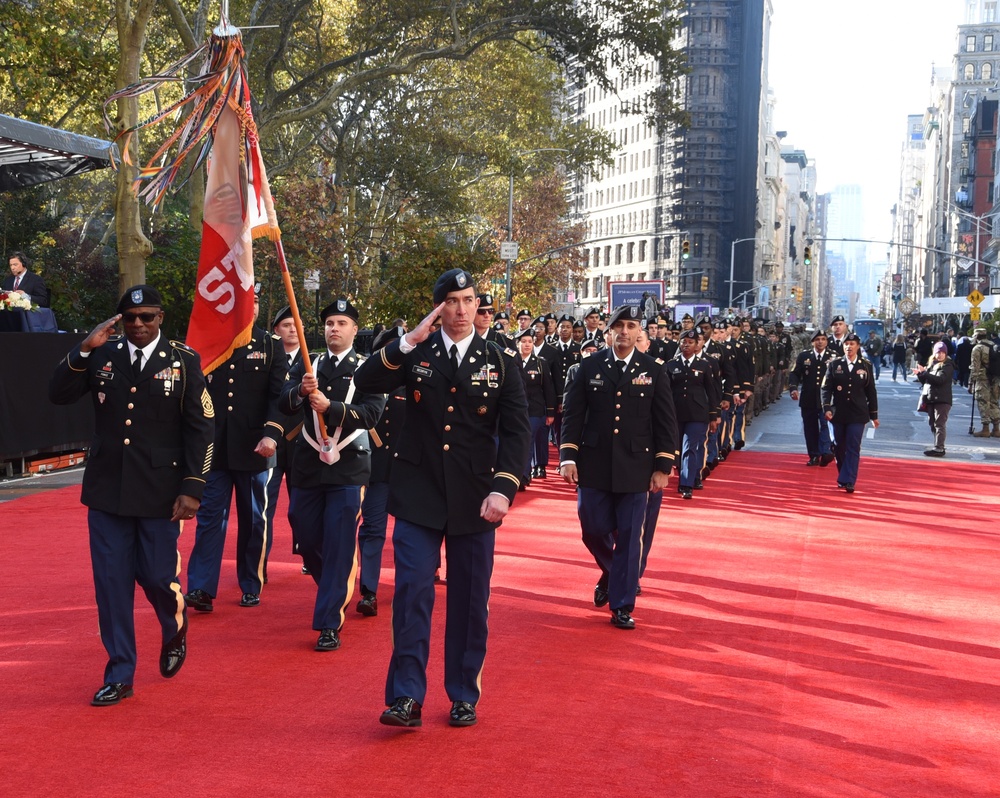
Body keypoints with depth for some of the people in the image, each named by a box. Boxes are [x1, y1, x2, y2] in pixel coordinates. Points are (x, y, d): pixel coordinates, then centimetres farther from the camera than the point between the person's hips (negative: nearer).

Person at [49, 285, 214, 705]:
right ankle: (119, 674, 18)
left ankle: (175, 632, 37)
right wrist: (84, 350, -17)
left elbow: (200, 428, -4)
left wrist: (192, 488, -10)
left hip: (160, 492, -2)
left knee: (157, 576, 2)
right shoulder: (101, 356, 3)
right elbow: (58, 394, -4)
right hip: (107, 491, 3)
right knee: (111, 582, 5)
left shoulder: (184, 361, -3)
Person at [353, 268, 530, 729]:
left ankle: (464, 696, 22)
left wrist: (503, 488, -15)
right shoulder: (416, 354, 4)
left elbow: (517, 430, -3)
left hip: (474, 500, 1)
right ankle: (407, 697, 2)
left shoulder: (500, 362, 3)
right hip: (419, 496, 0)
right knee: (412, 593, -6)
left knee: (470, 600, 8)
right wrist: (409, 342, -18)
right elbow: (365, 382, -10)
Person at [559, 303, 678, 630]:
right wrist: (568, 457, -6)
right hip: (593, 465, 1)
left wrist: (663, 467, -3)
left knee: (629, 537, 2)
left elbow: (666, 422, 2)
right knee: (593, 529, 6)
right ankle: (610, 573, 37)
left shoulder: (653, 371, 2)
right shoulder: (589, 366, 2)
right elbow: (572, 414, 2)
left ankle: (622, 606, 13)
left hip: (635, 468, -1)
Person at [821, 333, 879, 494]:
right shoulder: (834, 364, 2)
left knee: (853, 448, -6)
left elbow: (871, 392, 6)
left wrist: (874, 415, 7)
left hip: (858, 414, -1)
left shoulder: (866, 366, 3)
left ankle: (848, 481, -5)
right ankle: (843, 477, 25)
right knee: (839, 448, 9)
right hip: (838, 413, 1)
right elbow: (826, 388, 0)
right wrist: (827, 408, -13)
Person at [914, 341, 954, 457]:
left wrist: (923, 372, -20)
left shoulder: (948, 366, -5)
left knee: (939, 424, -10)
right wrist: (920, 374, -4)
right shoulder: (931, 364, 15)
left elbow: (939, 379, -20)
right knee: (932, 424, 10)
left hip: (942, 399, -7)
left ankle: (939, 448, -12)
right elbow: (924, 381, 17)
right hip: (930, 399, 7)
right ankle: (938, 446, 18)